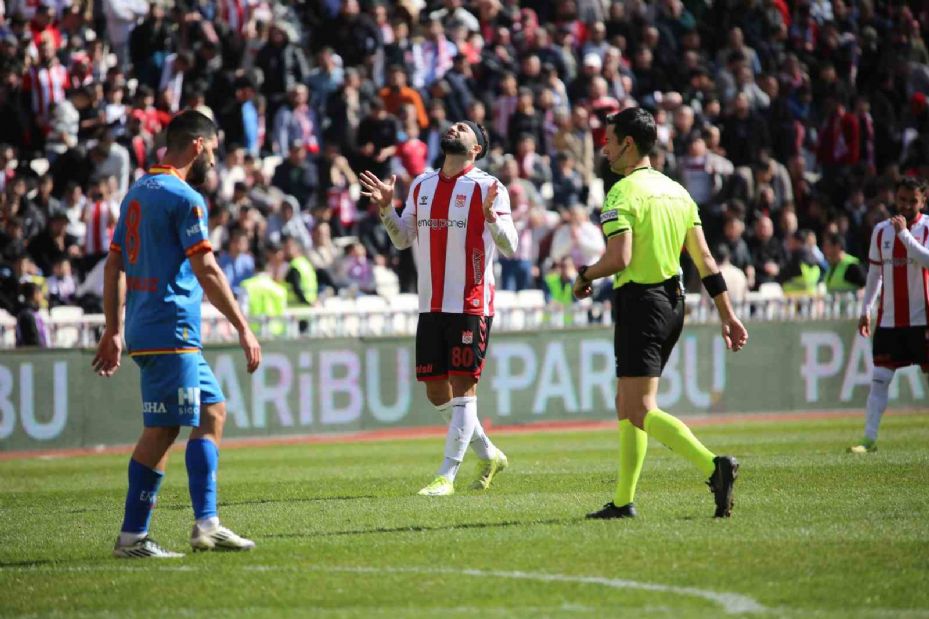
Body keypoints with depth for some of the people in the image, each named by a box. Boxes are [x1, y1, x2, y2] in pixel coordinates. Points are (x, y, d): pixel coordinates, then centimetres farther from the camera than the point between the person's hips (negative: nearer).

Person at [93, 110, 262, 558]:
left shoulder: (137, 193, 16)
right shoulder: (184, 198, -11)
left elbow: (114, 265, 18)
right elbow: (206, 271, -17)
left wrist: (114, 330, 21)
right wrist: (243, 329, -14)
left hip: (146, 331, 10)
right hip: (170, 331, -10)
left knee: (213, 412, 12)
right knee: (162, 430, -7)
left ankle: (206, 523, 7)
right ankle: (132, 537, -6)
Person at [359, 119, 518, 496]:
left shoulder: (487, 188, -6)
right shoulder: (422, 186, 13)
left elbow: (509, 247, -11)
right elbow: (403, 239, 19)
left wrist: (490, 215, -29)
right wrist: (386, 209, 2)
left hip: (472, 304, -7)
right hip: (431, 305, 7)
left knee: (462, 387, -6)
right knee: (436, 392, 8)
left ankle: (447, 476, -5)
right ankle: (489, 455, 25)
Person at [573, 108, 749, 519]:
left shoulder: (624, 191, -11)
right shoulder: (676, 191, 13)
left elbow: (619, 257, -23)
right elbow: (704, 259, 12)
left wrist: (584, 276, -3)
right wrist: (728, 315, 13)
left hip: (640, 302, -9)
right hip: (672, 301, 9)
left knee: (641, 411, -11)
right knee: (627, 405, 16)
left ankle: (713, 466, -28)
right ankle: (623, 501, 17)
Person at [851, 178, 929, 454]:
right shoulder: (881, 230, 8)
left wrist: (904, 233, -24)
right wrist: (865, 309, 14)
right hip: (889, 318, 3)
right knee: (879, 379, -2)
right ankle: (869, 438, -1)